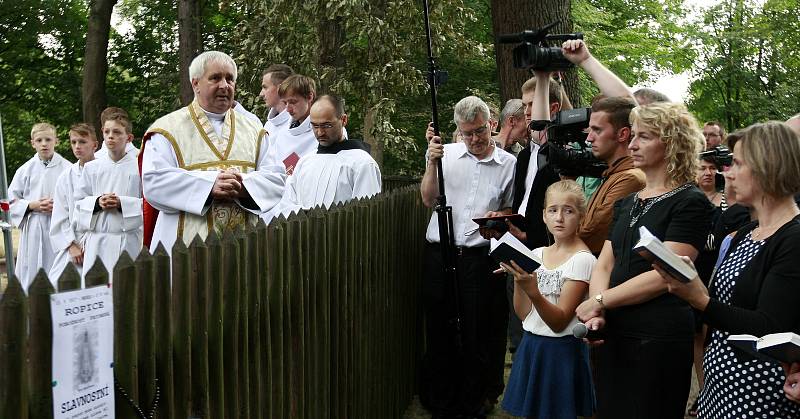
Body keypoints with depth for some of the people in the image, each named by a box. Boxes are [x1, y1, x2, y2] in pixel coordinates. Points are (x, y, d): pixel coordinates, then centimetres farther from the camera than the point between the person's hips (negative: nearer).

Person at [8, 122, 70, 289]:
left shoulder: (67, 169, -1)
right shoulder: (26, 170, 4)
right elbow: (11, 199, 7)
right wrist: (32, 206, -8)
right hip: (34, 229, 1)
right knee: (31, 273, 2)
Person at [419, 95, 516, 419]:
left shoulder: (508, 163, 3)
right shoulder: (446, 153, 4)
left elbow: (510, 210, 13)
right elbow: (429, 200, 1)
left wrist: (499, 217, -8)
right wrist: (432, 163, -11)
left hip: (479, 256, -1)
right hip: (439, 253, 1)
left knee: (477, 334, 4)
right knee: (439, 329, 7)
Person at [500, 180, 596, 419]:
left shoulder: (582, 260, -13)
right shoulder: (536, 254, 6)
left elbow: (559, 322, -17)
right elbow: (523, 313, 4)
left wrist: (533, 291, -32)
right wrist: (518, 278, -10)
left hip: (561, 350, -6)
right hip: (531, 346, 6)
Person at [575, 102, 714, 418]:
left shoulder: (691, 203, -8)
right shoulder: (626, 204, 15)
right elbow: (604, 265, 9)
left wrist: (599, 301, -12)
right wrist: (597, 312, -10)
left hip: (660, 338, -7)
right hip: (614, 333, 7)